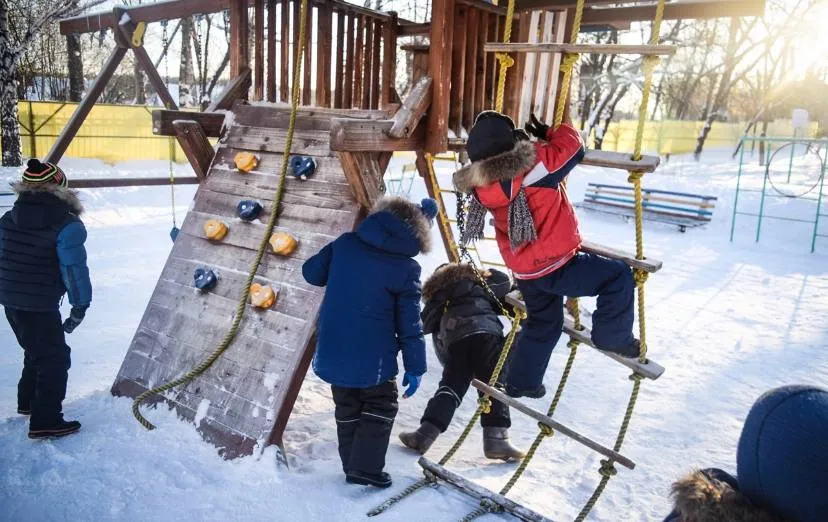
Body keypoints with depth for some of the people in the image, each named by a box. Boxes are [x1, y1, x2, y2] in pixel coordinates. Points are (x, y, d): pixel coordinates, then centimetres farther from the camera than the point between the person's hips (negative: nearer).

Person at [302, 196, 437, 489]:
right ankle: (366, 467, 12)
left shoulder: (345, 243, -2)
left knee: (347, 408, 21)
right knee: (382, 406, 17)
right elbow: (409, 324, -9)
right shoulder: (406, 268, -11)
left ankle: (352, 465, 29)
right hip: (372, 360, -4)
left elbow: (311, 272, 9)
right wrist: (415, 366, 0)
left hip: (331, 353, 5)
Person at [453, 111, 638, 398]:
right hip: (555, 266, -8)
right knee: (618, 275, 6)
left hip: (525, 271, 8)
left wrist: (540, 140, 14)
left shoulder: (483, 184, -4)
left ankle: (521, 382, 38)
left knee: (542, 324, 27)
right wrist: (552, 132, 8)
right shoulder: (535, 166, -25)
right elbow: (571, 146, -10)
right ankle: (613, 336, 12)